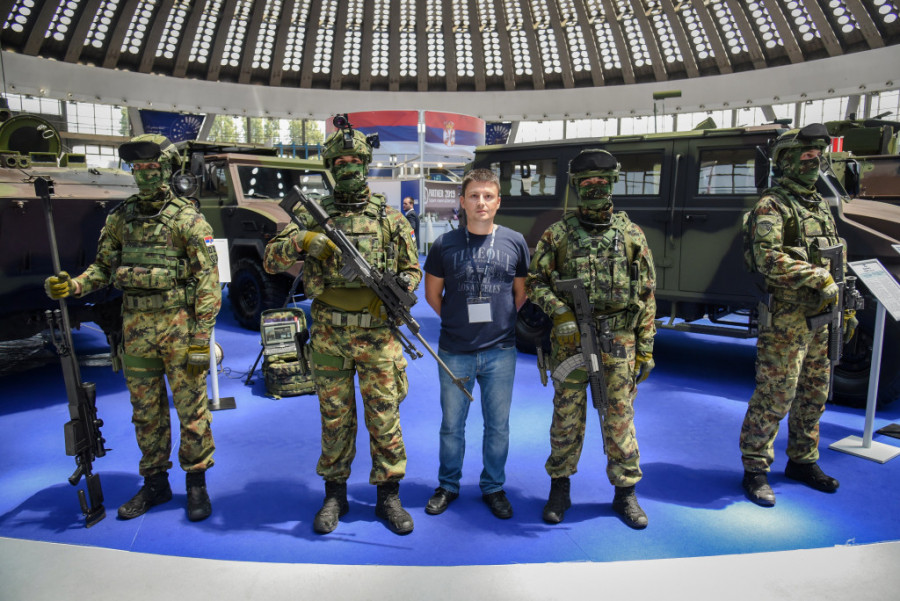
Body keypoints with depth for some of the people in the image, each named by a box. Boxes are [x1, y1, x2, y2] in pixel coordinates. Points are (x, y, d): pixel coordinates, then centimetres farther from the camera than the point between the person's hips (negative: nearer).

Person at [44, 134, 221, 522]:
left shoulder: (187, 218, -7)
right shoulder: (120, 218, 8)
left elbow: (208, 281, -10)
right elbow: (103, 267, 15)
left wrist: (201, 339, -14)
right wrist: (72, 286, -7)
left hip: (178, 324, -5)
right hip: (136, 326, 5)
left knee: (191, 406, 3)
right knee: (146, 410, 14)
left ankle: (196, 482, 19)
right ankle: (155, 483, 29)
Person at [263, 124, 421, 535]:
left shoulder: (391, 218, 4)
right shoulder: (314, 216, 4)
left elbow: (412, 268, 11)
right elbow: (271, 261, 0)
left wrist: (402, 285, -12)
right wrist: (302, 242, -19)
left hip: (376, 335, 0)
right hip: (328, 336, 1)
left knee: (384, 416, 6)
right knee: (335, 418, 11)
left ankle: (389, 496, 22)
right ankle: (334, 495, 28)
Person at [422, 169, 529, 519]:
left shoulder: (515, 242, 1)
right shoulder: (445, 244, -2)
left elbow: (521, 293, 10)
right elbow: (432, 293, 7)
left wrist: (499, 323, 5)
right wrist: (457, 321, 3)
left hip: (500, 352, 1)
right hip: (454, 352, 0)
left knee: (498, 426, 12)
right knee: (451, 425, 13)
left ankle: (493, 488, 32)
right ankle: (448, 486, 32)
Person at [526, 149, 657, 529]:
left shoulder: (632, 235, 4)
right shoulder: (557, 234, 1)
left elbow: (646, 295, 5)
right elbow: (534, 281, 2)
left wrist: (646, 348, 2)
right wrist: (560, 311, -15)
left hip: (618, 342, 1)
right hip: (570, 340, 0)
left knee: (620, 417, 7)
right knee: (567, 416, 8)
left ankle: (625, 492, 24)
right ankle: (560, 489, 25)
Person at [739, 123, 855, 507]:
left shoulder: (819, 206, 16)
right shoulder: (772, 205, -10)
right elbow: (770, 259, -24)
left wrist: (846, 307, 19)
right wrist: (818, 278, -23)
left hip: (819, 319, 9)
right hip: (785, 320, -8)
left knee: (814, 394, 17)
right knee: (774, 396, -4)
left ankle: (802, 461, 33)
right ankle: (755, 470, 9)